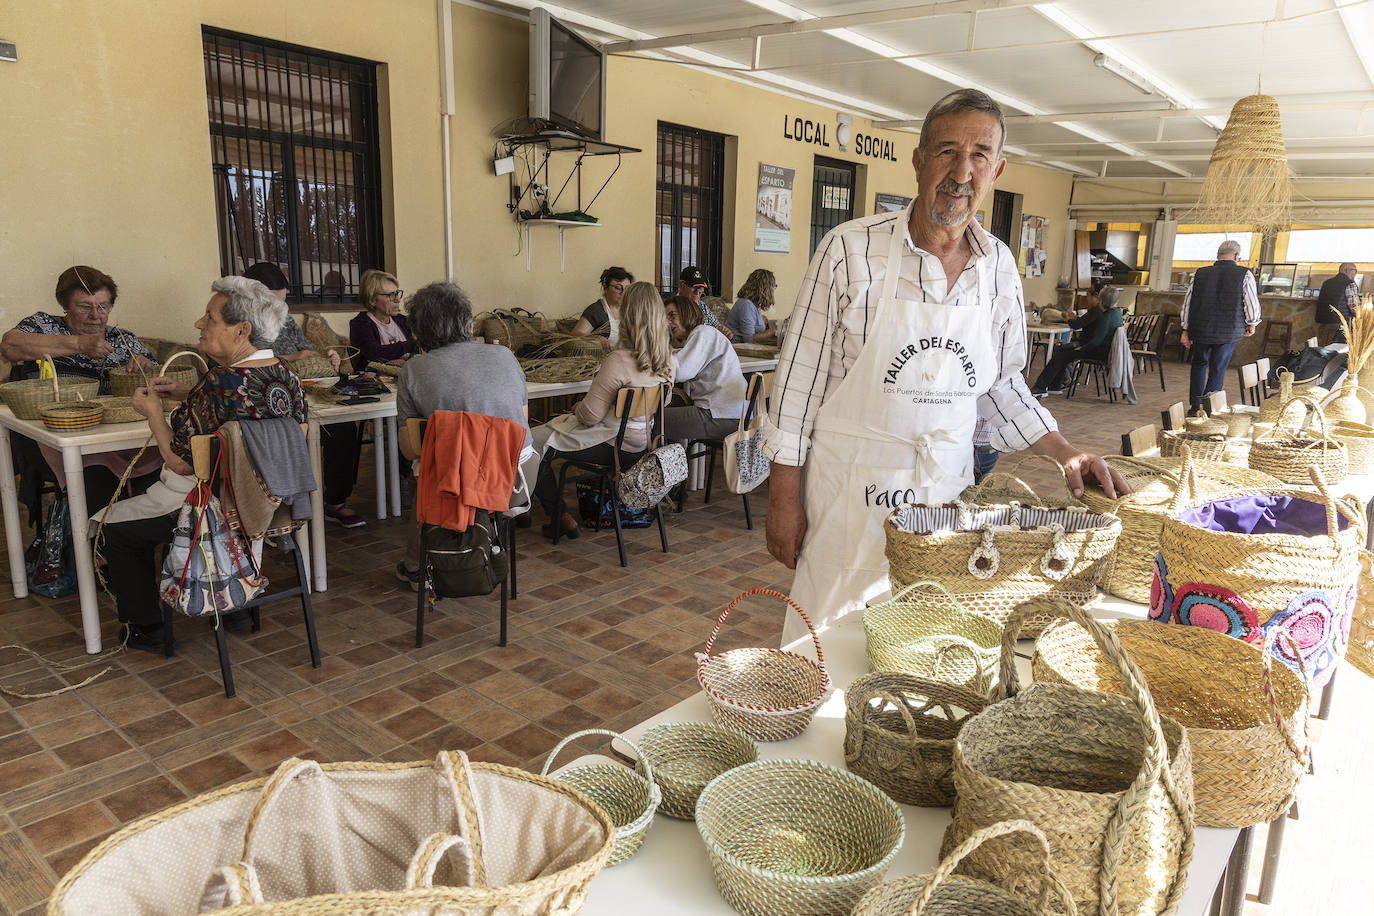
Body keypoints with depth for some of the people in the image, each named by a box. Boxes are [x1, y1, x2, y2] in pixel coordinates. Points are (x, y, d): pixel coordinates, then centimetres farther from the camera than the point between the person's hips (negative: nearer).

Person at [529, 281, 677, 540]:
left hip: (616, 445, -8)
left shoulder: (619, 361, -27)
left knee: (533, 443, 2)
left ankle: (560, 517, 9)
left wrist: (577, 408, 3)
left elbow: (590, 415, -20)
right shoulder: (670, 362, -4)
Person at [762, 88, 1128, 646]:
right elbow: (800, 376, -8)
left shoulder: (999, 267, 3)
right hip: (853, 493, -4)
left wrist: (1066, 455, 2)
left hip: (947, 494, 4)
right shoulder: (852, 250, -11)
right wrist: (784, 497, -7)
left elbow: (1001, 384, 13)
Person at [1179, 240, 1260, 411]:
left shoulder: (1200, 274, 2)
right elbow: (1252, 304, -3)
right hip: (1229, 332, -3)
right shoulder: (1244, 275, -5)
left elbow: (1187, 303, 6)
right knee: (1217, 371, 5)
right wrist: (1252, 324, 15)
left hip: (1200, 329, 3)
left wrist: (1185, 330, 15)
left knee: (1199, 364, 22)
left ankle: (1195, 406, 22)